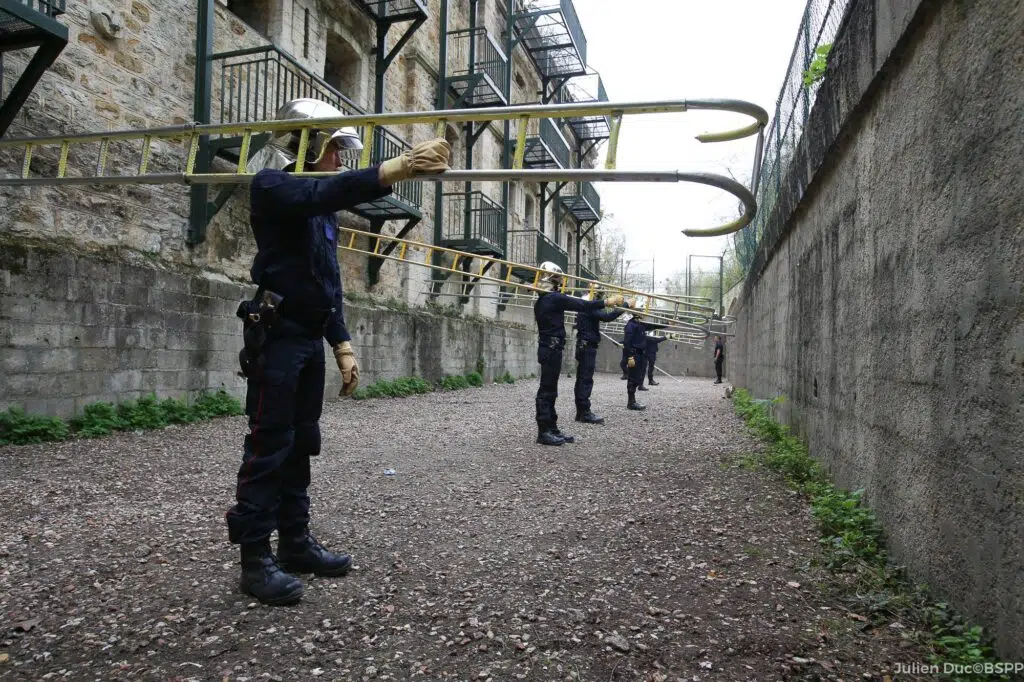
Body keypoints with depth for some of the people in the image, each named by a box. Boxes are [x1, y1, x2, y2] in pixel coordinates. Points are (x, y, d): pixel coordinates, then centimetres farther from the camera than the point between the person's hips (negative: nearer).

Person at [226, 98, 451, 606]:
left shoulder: (321, 209, 19)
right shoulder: (273, 187, -7)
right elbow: (328, 191, -29)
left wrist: (342, 345, 13)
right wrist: (400, 168, -41)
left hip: (310, 339, 9)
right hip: (276, 336, -8)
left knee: (300, 443, 12)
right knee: (269, 445, -6)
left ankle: (296, 543, 21)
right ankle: (255, 558, 3)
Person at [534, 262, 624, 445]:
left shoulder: (541, 301, 13)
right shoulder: (555, 298, -14)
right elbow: (583, 305, -15)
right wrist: (607, 302, -8)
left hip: (547, 348, 10)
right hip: (552, 349, -10)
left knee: (549, 390, 11)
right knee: (547, 390, -7)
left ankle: (552, 429, 17)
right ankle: (544, 431, -3)